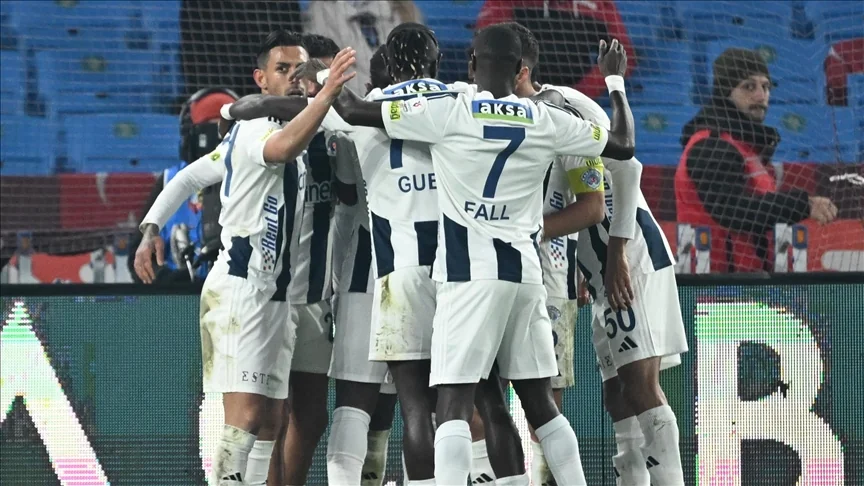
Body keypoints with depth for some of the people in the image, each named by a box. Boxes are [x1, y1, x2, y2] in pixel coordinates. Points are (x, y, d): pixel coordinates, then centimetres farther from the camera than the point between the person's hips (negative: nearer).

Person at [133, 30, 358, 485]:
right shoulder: (253, 127, -12)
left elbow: (189, 176, 27)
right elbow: (282, 148, -35)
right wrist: (328, 93, -44)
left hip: (274, 293, 10)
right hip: (241, 288, -10)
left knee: (270, 420, 7)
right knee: (246, 415, -19)